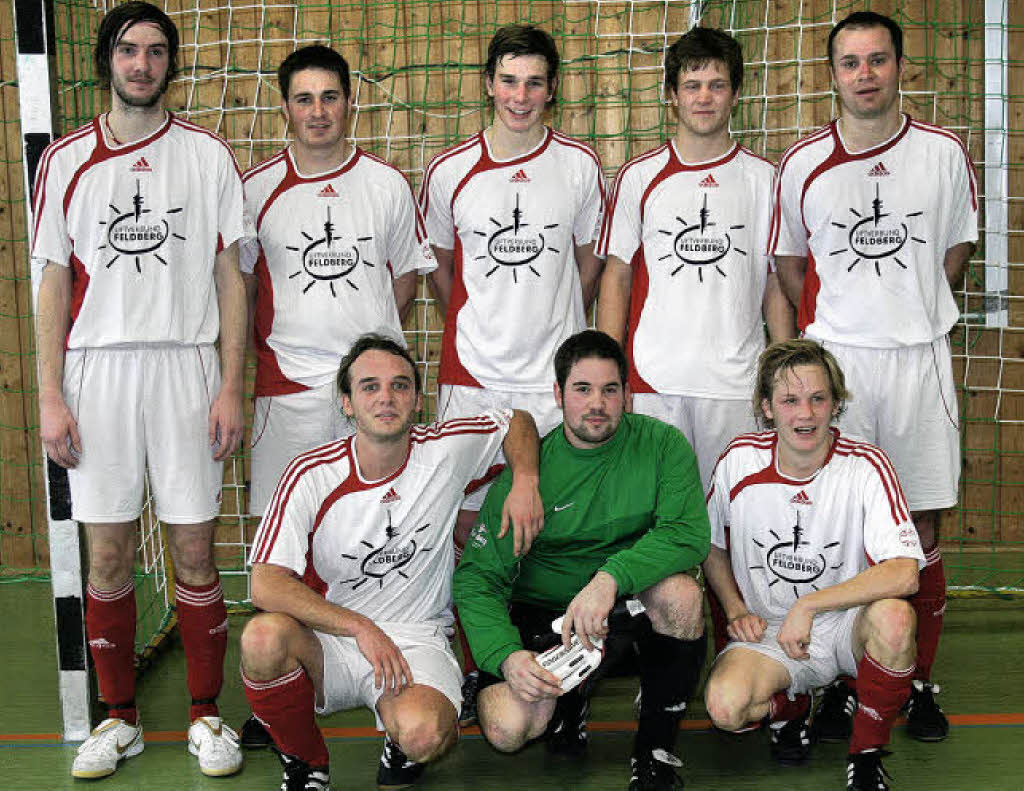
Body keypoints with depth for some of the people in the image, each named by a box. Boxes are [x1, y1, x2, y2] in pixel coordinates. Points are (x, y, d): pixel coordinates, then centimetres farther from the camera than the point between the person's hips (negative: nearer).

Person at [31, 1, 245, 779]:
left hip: (186, 366, -1)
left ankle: (207, 714, 17)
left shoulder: (208, 154, 5)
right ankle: (120, 719, 20)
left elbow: (230, 277, 4)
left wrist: (231, 387, -4)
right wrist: (51, 396, 1)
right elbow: (55, 284, 8)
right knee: (108, 554, 5)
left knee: (195, 548, 2)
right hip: (97, 368, 1)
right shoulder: (67, 160, 7)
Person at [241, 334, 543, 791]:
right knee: (264, 638, -34)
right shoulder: (312, 474, -10)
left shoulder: (447, 449, -4)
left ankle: (401, 744, 10)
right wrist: (360, 627, -22)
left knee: (423, 735, -33)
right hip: (329, 640, 0)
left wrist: (525, 481, -5)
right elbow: (266, 585, -15)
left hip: (417, 639, 0)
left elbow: (517, 421, 15)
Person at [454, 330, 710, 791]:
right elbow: (477, 576, -9)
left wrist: (611, 577, -36)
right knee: (506, 729, -25)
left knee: (679, 591, -33)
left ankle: (656, 749, -10)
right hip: (545, 613, 0)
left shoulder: (661, 444, -6)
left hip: (633, 603, 0)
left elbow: (689, 532, -20)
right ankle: (570, 700, 14)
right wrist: (507, 655, -28)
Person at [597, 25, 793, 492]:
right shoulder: (639, 176, 6)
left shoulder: (763, 179, 8)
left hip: (737, 384, 0)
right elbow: (616, 276, 7)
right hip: (652, 382, 0)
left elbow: (776, 286, 9)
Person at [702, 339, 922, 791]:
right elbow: (711, 545, 12)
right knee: (724, 707, -29)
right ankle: (789, 706, 11)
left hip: (847, 624, -1)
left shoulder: (866, 466, -15)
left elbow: (903, 575, -26)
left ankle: (867, 754, -10)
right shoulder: (740, 461, -7)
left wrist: (808, 605, -26)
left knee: (893, 616, -37)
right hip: (768, 632, 2)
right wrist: (736, 610, -2)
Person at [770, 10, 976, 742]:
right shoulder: (802, 164, 1)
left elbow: (957, 249, 15)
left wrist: (911, 313, 11)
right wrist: (830, 327, 8)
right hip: (831, 356, 0)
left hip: (919, 358, 1)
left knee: (922, 529, 5)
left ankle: (919, 683, 20)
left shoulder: (944, 153, 2)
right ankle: (841, 682, 16)